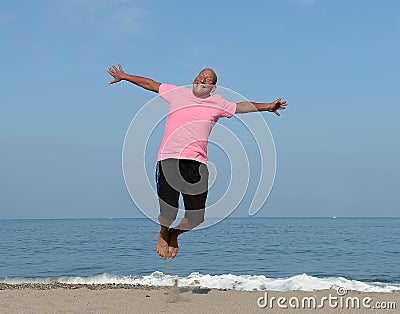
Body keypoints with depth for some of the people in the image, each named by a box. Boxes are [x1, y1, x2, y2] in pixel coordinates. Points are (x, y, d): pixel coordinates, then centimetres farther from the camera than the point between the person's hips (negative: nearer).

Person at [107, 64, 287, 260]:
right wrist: (123, 76, 28)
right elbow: (150, 84, 24)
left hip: (197, 162, 2)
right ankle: (163, 235, 23)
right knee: (168, 212, -14)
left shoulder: (218, 103, 18)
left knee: (196, 218, -6)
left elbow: (242, 106, 27)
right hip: (170, 158, -2)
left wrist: (267, 107, 18)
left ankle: (175, 235, 28)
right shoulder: (177, 93, 15)